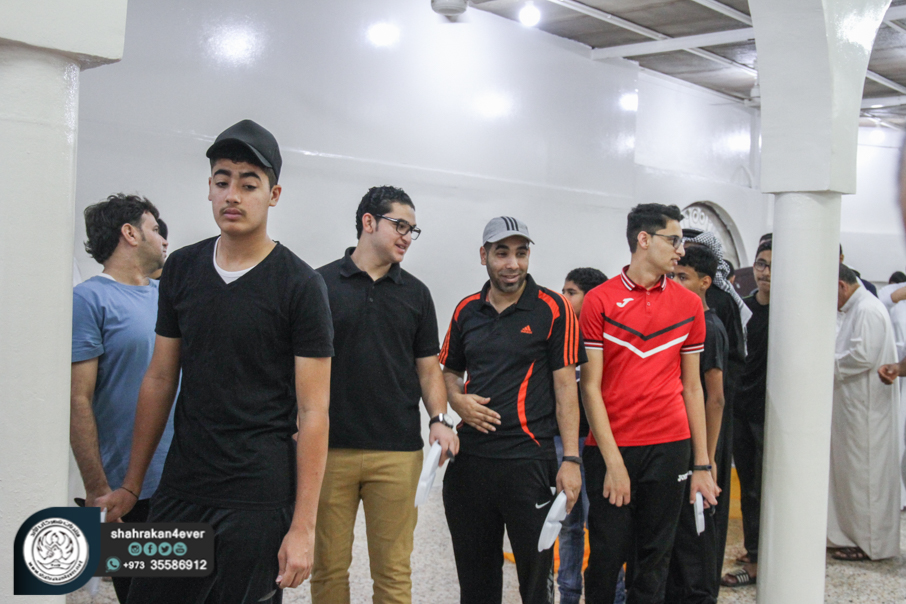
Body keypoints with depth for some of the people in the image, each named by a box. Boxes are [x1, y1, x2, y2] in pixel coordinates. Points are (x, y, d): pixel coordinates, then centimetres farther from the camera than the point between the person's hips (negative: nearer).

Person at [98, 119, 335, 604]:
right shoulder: (180, 269, 6)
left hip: (257, 500, -4)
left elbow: (313, 412, -10)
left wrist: (303, 527, -13)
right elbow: (159, 380, 12)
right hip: (178, 491, 5)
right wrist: (130, 486, 11)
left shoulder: (300, 285, -8)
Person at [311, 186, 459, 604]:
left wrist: (439, 419, -5)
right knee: (329, 566, 6)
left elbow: (427, 367, 12)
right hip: (330, 448, -1)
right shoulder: (320, 284, 3)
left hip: (398, 452, 2)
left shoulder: (415, 293, 11)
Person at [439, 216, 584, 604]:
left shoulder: (553, 309, -3)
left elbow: (565, 386, -4)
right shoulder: (467, 310, 10)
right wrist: (458, 401, -2)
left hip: (530, 460, -4)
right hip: (470, 458, 4)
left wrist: (571, 459, -10)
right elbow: (448, 371, 21)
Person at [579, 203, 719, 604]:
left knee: (654, 559, 8)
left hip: (669, 448, 3)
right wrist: (613, 461, -10)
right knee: (606, 556, 3)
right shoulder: (599, 301, -2)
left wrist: (702, 464, 8)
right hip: (610, 449, -2)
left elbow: (692, 387, 11)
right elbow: (590, 386, -3)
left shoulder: (689, 304, 7)